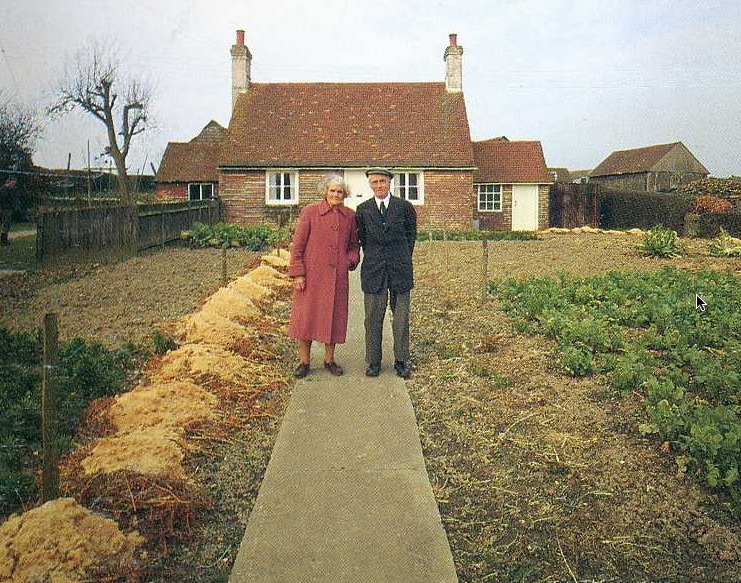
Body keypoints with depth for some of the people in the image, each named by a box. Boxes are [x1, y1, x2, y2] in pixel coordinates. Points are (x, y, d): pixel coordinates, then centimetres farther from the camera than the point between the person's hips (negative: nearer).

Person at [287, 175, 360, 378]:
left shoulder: (350, 216, 8)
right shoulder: (310, 212, -2)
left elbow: (354, 244, 20)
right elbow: (298, 245, -3)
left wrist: (352, 260, 0)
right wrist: (297, 273, -8)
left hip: (337, 276, 3)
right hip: (311, 274, -3)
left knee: (334, 317, 8)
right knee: (306, 317, 2)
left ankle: (329, 360, 24)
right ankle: (304, 362, 15)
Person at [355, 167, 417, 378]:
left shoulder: (405, 207, 3)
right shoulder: (362, 210, 5)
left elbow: (412, 233, 15)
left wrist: (404, 258, 12)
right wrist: (372, 258, 10)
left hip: (400, 269, 0)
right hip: (373, 270, 1)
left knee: (401, 318, 4)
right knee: (373, 318, 3)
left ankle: (401, 362, 14)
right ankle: (373, 362, 13)